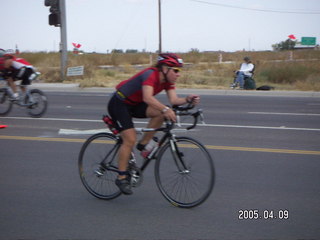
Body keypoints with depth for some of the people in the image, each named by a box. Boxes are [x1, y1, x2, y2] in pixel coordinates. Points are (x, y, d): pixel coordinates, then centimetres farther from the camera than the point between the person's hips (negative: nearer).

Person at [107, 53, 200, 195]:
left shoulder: (168, 81, -4)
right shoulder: (151, 75, -29)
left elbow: (174, 100, -16)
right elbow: (148, 98, -43)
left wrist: (188, 100, -34)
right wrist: (165, 109, -56)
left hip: (135, 104, 8)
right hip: (119, 104, -7)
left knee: (160, 113, -17)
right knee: (130, 139, -16)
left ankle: (144, 144, -2)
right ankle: (121, 178, -5)